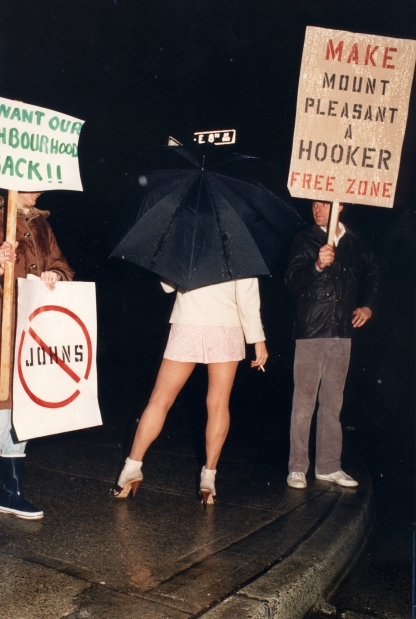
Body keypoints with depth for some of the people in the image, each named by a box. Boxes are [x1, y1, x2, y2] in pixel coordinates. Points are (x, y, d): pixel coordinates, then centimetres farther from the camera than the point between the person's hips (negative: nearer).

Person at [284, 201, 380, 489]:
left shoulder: (357, 244, 9)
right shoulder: (305, 240, 1)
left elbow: (373, 275, 22)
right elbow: (292, 279, -11)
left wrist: (368, 306, 9)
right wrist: (317, 266, -28)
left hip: (342, 333, 3)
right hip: (311, 332, -3)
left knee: (333, 402, 10)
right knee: (304, 401, -1)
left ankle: (329, 466, 19)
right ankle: (298, 468, 7)